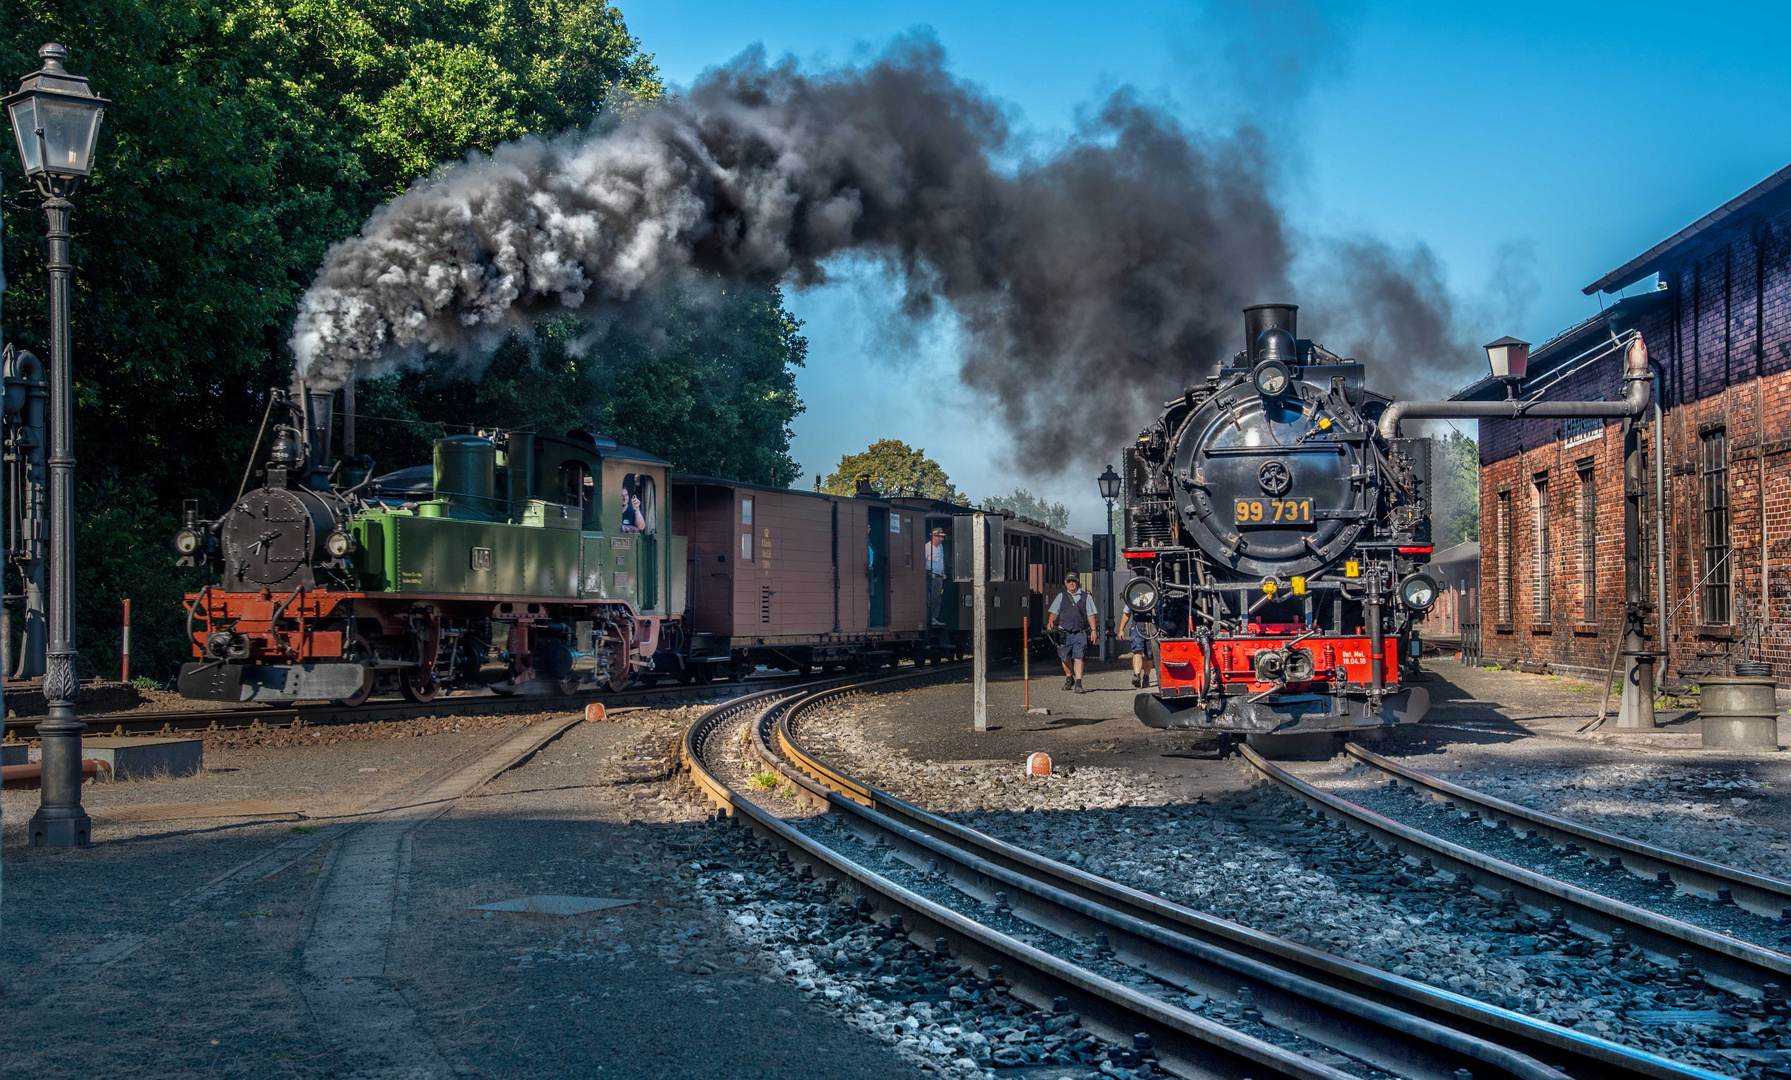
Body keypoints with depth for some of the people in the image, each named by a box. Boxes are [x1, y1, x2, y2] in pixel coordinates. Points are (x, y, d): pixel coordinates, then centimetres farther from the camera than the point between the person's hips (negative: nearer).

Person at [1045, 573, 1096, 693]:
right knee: (1065, 658, 9)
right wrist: (1050, 622, -9)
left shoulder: (1086, 597, 11)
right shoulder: (1061, 596, 13)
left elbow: (1090, 615, 10)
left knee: (1078, 658, -11)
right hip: (1064, 632, 2)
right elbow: (1054, 612, 10)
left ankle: (1078, 683, -13)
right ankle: (1069, 678, 33)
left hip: (1080, 633, -2)